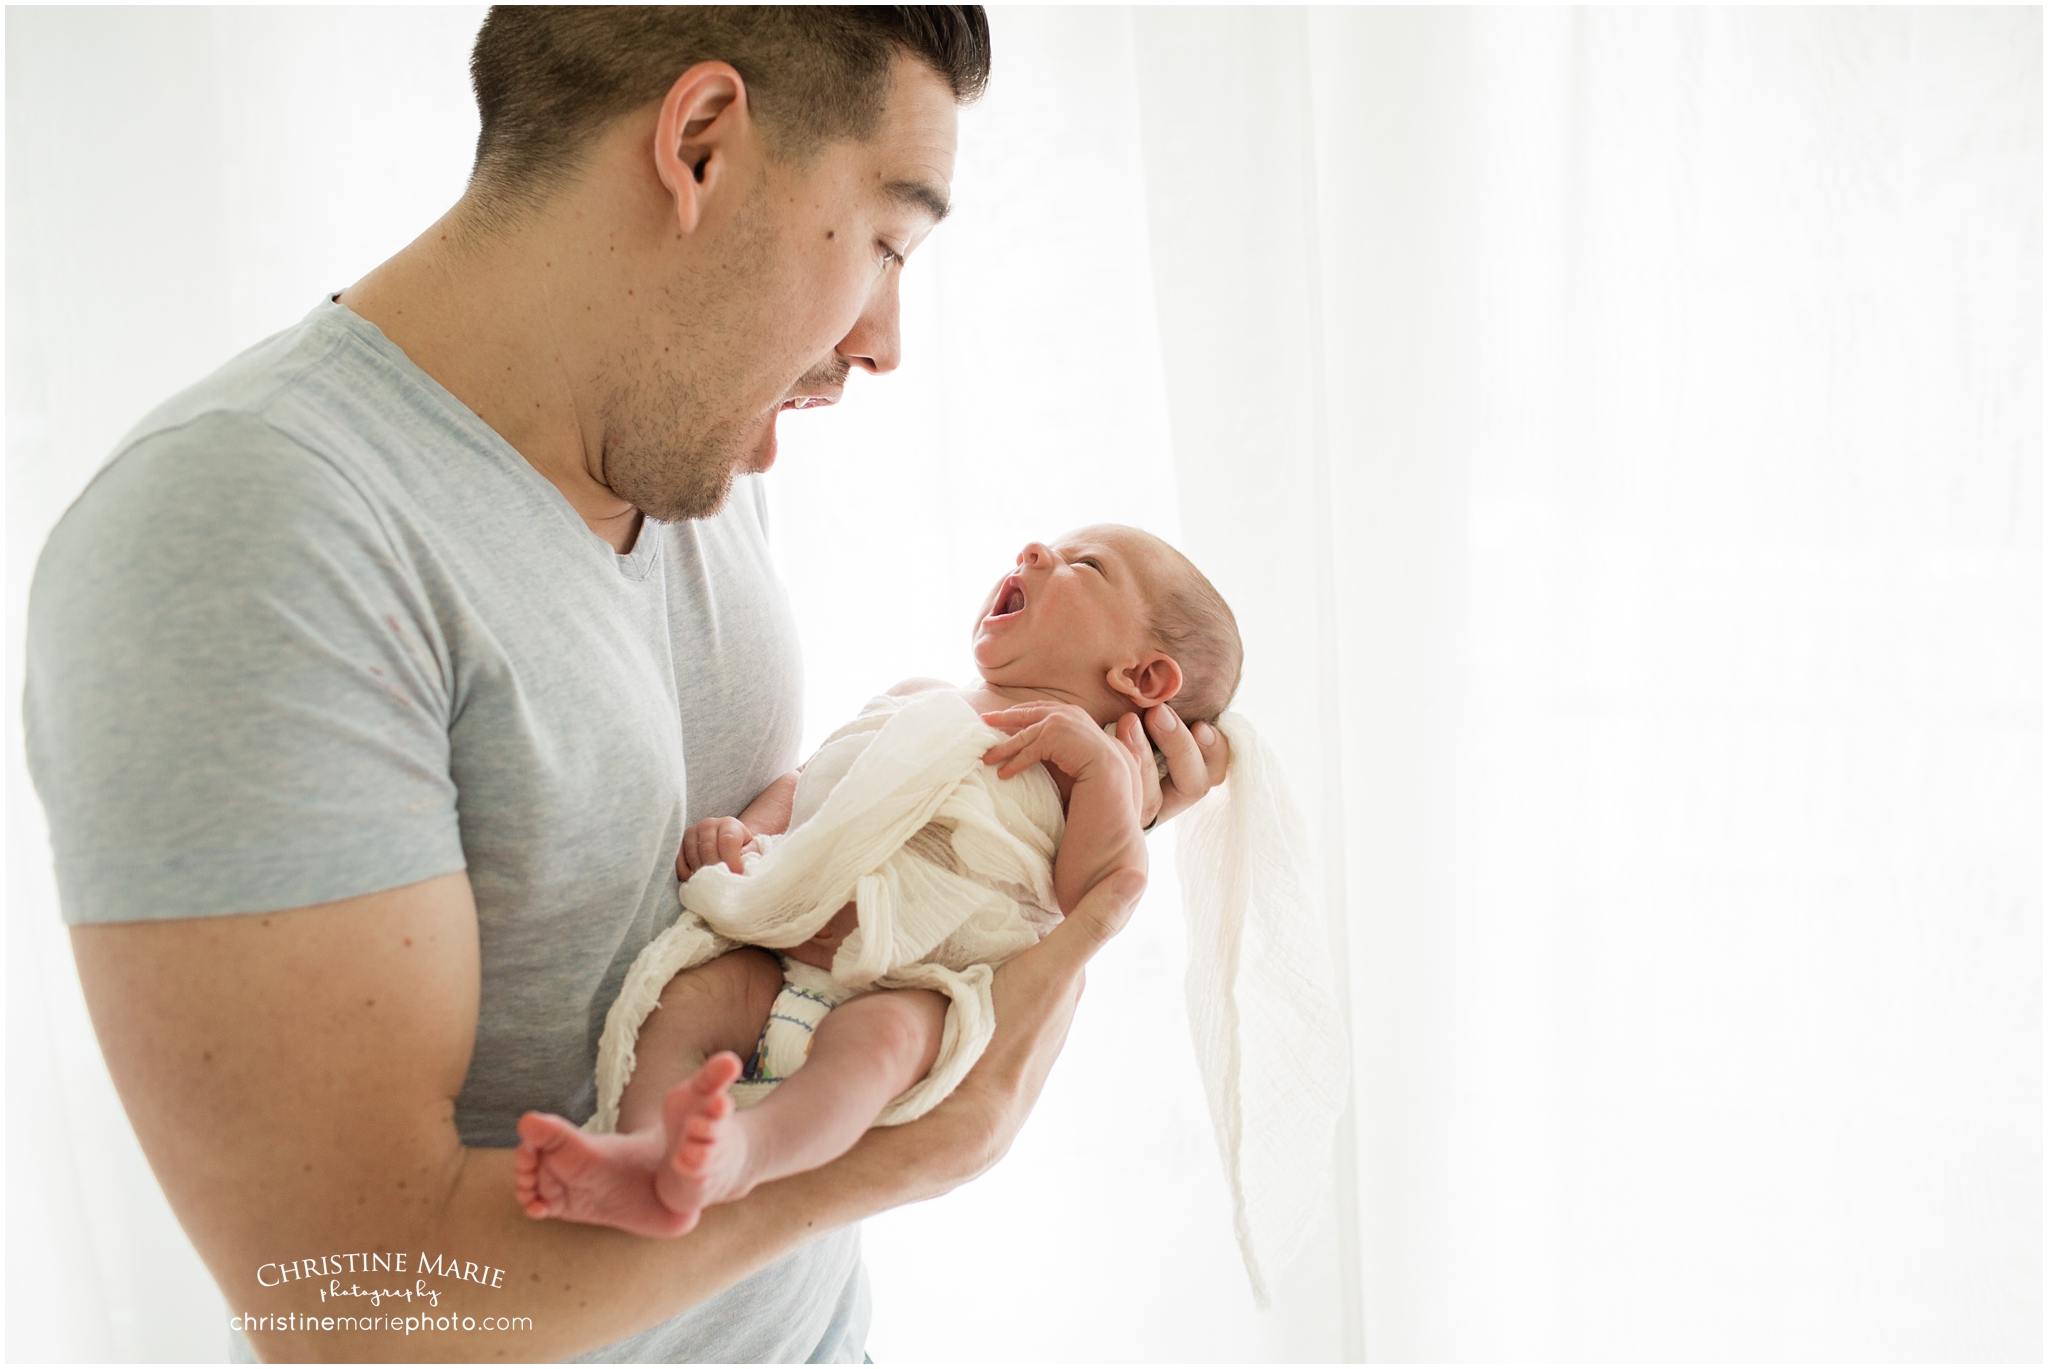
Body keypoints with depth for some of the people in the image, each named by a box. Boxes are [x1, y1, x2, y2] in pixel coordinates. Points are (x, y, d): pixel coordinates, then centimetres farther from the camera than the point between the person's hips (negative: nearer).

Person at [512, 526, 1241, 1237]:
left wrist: (1099, 762, -16)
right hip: (777, 963, 6)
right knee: (683, 995, -21)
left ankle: (741, 1154, -58)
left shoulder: (1101, 759, 9)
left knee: (875, 1035, -36)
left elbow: (1100, 897, -6)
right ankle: (647, 1155, -41)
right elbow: (805, 783, 27)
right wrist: (744, 828, 6)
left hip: (908, 992, -5)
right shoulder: (914, 698, 26)